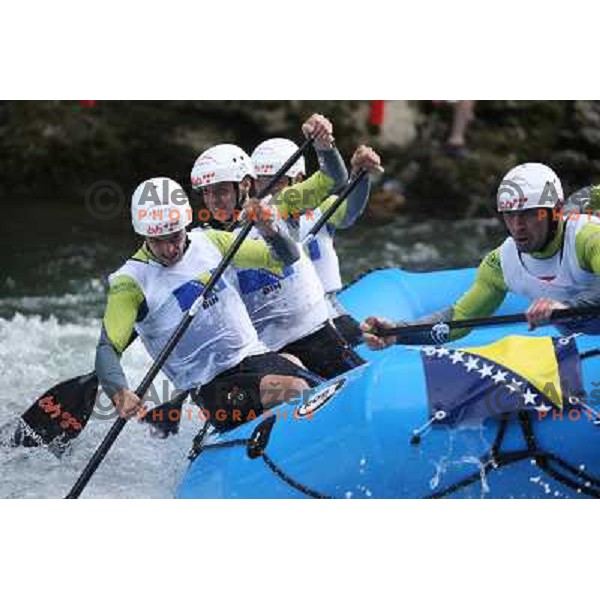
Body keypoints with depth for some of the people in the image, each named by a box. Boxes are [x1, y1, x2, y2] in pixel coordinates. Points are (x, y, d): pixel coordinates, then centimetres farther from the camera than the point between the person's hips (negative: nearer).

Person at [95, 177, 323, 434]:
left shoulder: (209, 242, 7)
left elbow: (287, 259, 12)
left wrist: (268, 229, -11)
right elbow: (107, 348, -13)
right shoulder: (131, 282, -6)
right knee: (294, 391, -32)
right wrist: (120, 394, -34)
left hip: (255, 355, 6)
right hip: (211, 387, -5)